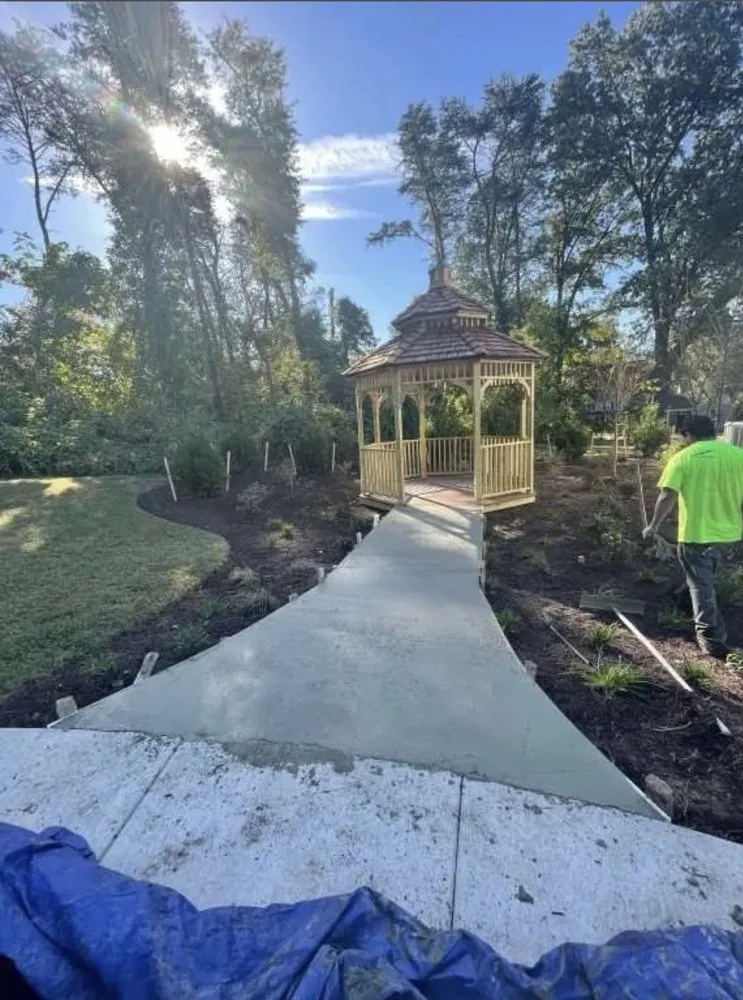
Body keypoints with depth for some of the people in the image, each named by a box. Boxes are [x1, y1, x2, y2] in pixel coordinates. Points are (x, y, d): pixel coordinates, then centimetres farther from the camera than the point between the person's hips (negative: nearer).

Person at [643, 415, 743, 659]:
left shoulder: (682, 458, -10)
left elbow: (667, 496, -16)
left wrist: (654, 525, -5)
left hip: (695, 532, -5)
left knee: (701, 585, 6)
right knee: (707, 580, 26)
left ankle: (712, 638, 8)